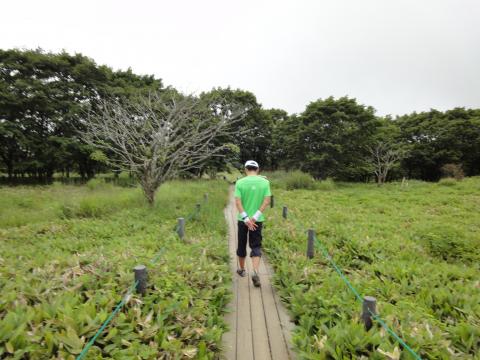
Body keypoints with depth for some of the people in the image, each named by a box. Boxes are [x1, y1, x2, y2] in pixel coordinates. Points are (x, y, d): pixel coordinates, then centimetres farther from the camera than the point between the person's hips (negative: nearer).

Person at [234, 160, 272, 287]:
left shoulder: (240, 182, -6)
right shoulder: (265, 182, -2)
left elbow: (238, 202, -14)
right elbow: (267, 201, -9)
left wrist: (246, 218, -15)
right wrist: (255, 217, -12)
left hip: (243, 219, 0)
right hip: (258, 220, 1)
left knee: (242, 245, 17)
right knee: (256, 246, 6)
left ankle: (242, 269, 33)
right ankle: (255, 272, -12)